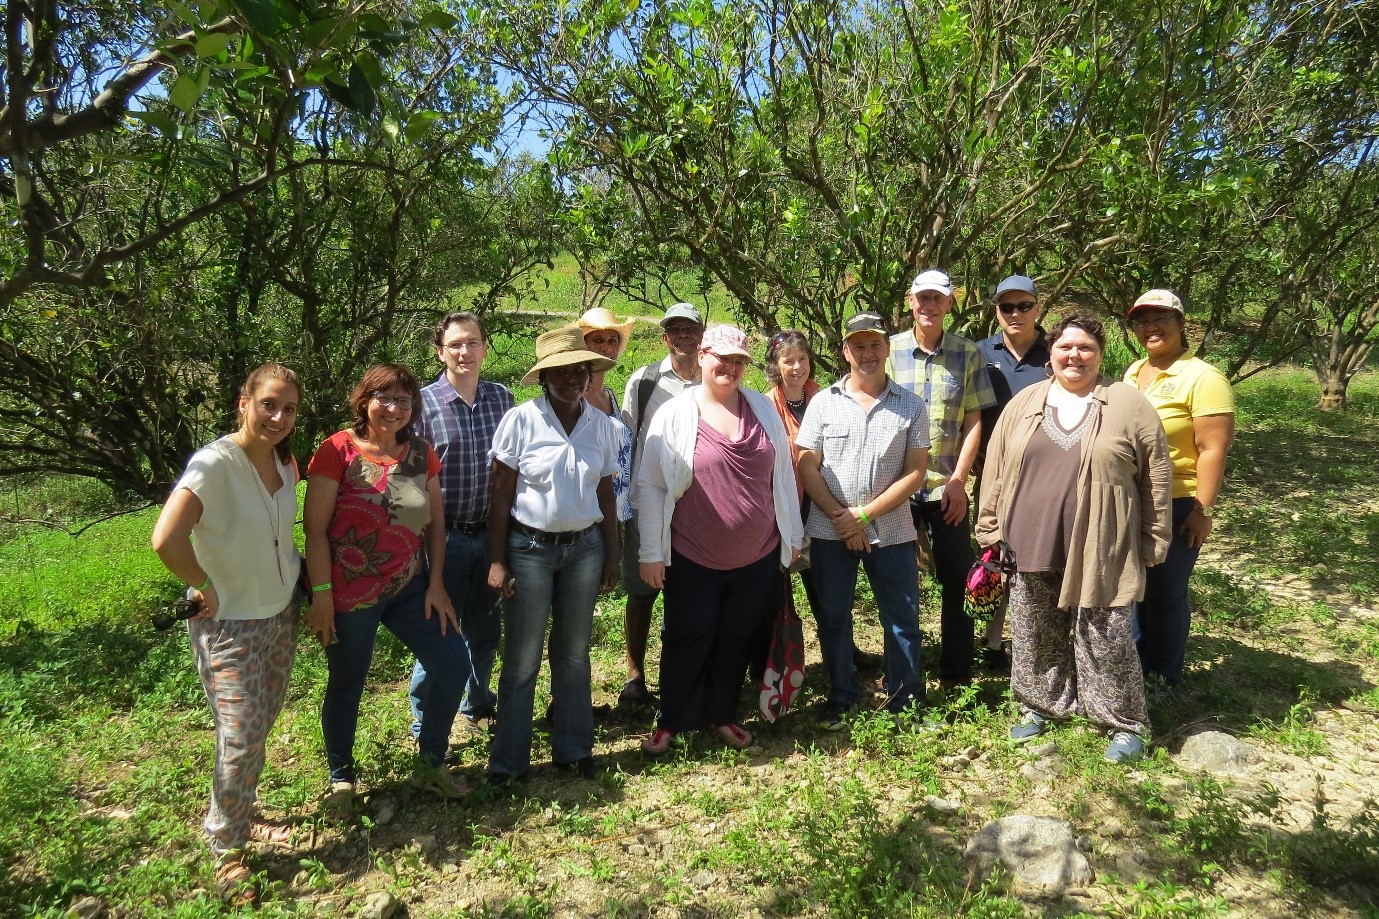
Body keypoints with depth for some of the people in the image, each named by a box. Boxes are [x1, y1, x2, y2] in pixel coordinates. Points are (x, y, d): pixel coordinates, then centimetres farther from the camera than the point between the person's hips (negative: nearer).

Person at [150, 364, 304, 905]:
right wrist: (207, 588, -21)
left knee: (260, 728, 17)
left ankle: (240, 817, 38)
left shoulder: (286, 462, -1)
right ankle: (227, 849, 16)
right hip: (229, 623, -6)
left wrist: (297, 580, 6)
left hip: (281, 613, 7)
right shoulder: (215, 463, -24)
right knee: (241, 739, -5)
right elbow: (166, 541, -35)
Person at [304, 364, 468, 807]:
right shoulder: (338, 450, -12)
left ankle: (429, 766, 23)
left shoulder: (421, 453, 2)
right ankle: (340, 777, 36)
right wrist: (322, 595, -14)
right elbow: (314, 529, -12)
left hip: (409, 587, 5)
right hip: (351, 594, -5)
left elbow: (435, 522, 6)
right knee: (346, 685, 11)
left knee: (453, 663, 2)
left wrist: (436, 584, 2)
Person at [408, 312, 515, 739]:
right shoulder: (423, 402, -9)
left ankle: (478, 706, 39)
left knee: (484, 630, 17)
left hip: (490, 535, 4)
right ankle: (425, 725, 25)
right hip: (444, 537, -3)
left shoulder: (502, 397, 2)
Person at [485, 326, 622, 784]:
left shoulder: (602, 424, 1)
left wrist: (612, 556, 7)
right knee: (522, 660, 5)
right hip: (529, 548, -3)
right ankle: (509, 759, 20)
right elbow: (501, 494, -7)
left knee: (574, 655, 14)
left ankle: (573, 748, 30)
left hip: (584, 547, 3)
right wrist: (497, 560, -9)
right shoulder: (521, 420, -9)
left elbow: (606, 493, 8)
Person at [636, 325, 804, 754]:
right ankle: (669, 722, 27)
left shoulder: (763, 409, 2)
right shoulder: (674, 415, -8)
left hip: (758, 557, 3)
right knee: (687, 640, 10)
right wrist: (651, 552, -6)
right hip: (693, 558, -3)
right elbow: (649, 486, -6)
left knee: (737, 640, 15)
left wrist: (793, 535, 11)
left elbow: (783, 475, 9)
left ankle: (723, 715, 34)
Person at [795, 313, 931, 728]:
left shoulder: (910, 406, 0)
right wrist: (839, 519, -10)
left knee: (903, 618, 7)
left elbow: (915, 472, -5)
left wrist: (863, 515, -12)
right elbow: (808, 467, -1)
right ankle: (841, 695, 26)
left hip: (892, 530, 0)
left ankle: (905, 697, 25)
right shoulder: (823, 402, 2)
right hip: (830, 532, 1)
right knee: (833, 617, 10)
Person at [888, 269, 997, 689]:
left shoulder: (967, 353, 1)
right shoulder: (889, 349, 0)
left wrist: (958, 481, -8)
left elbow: (973, 422, 0)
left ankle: (956, 670, 20)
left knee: (957, 578, 6)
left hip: (946, 487, 0)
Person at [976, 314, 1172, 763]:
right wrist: (991, 528, 7)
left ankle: (1125, 724, 20)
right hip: (1031, 546, 3)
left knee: (1107, 640, 4)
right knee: (1035, 636, 14)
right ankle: (1039, 705, 32)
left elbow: (1156, 476, 0)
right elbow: (995, 469, 10)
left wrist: (1153, 542, -1)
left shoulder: (1129, 405, -1)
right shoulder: (1024, 403, 7)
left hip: (1100, 553, -3)